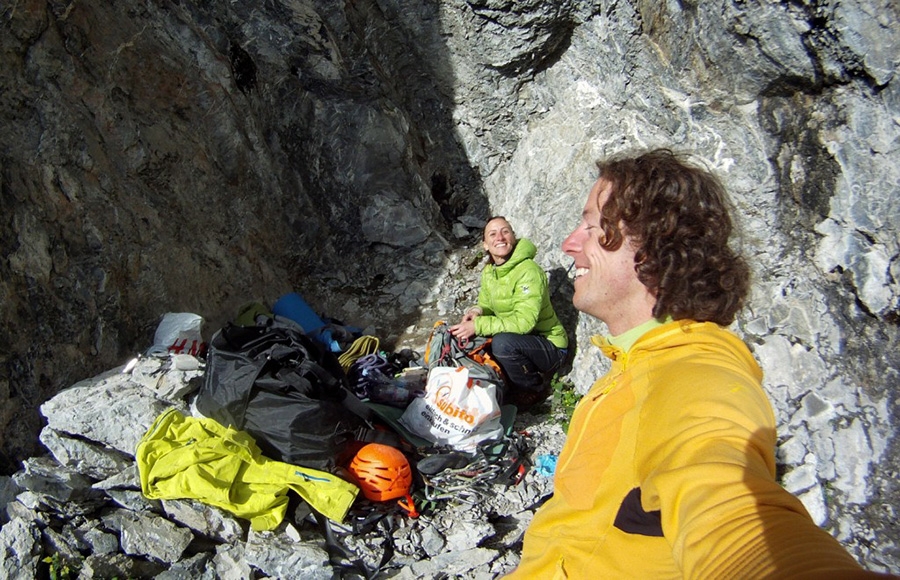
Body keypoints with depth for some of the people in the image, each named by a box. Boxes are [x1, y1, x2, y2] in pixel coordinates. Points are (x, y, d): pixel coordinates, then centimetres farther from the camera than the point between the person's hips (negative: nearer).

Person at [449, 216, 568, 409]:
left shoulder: (528, 271, -24)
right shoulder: (488, 272, 2)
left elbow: (524, 322, -31)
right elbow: (486, 304, 12)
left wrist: (478, 325, -32)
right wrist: (477, 311, -13)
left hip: (549, 346, -8)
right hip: (519, 343, 8)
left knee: (502, 342, -33)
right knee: (469, 338, -6)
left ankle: (535, 388, -7)